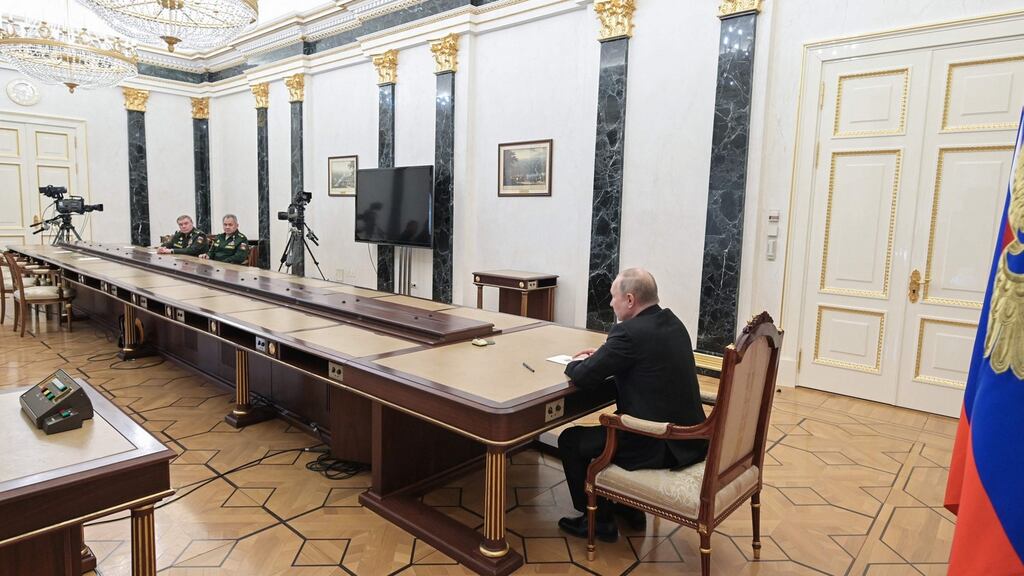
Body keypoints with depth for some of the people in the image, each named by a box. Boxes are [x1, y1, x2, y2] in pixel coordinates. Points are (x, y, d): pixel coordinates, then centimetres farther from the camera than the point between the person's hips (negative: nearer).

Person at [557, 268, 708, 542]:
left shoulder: (629, 332, -21)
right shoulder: (672, 322, 6)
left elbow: (582, 377, -18)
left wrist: (576, 364, 5)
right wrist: (602, 355, 13)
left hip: (659, 447, -9)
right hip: (689, 437, 9)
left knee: (570, 440, 7)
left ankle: (598, 520, 20)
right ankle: (629, 507, 37)